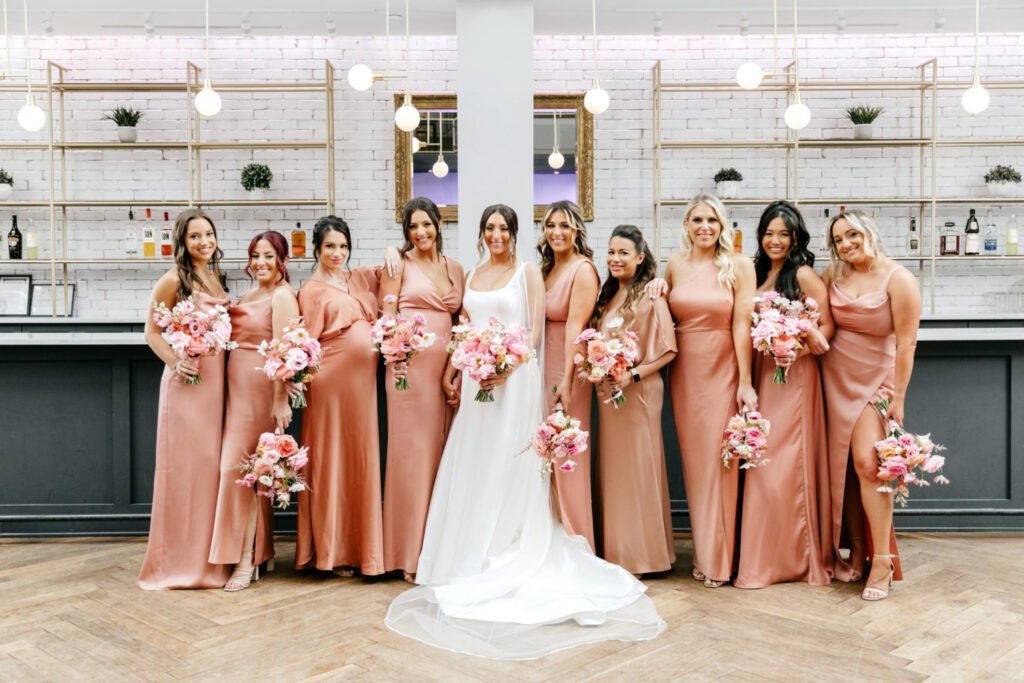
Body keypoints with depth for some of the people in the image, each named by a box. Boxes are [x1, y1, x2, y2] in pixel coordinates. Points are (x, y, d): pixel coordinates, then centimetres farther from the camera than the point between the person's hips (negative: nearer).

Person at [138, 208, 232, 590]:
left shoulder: (216, 279, 14)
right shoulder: (173, 280, -5)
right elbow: (151, 332, -5)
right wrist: (174, 362, -19)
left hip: (217, 378, 6)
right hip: (187, 379, -6)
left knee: (211, 461, 9)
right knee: (183, 461, -2)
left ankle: (206, 555, 19)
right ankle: (178, 560, 8)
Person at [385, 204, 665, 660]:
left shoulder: (528, 273, 0)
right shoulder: (472, 277, 16)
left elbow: (535, 332, -7)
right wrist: (452, 373, 6)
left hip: (514, 379, -5)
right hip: (476, 380, 5)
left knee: (508, 466, -3)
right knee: (471, 466, 7)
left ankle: (508, 561, 8)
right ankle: (472, 558, 19)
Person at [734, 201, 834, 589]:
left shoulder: (803, 275, -5)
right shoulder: (755, 272, 13)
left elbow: (826, 327, -7)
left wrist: (798, 350, -21)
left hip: (793, 375, -6)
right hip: (760, 374, 6)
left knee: (787, 466, -3)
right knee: (761, 466, 6)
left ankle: (798, 558, 10)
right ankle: (763, 559, 16)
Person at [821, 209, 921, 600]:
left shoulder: (898, 279, -9)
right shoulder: (833, 276, 5)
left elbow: (906, 342, -11)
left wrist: (898, 395, -13)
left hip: (876, 380, -4)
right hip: (836, 378, 5)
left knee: (867, 463, -17)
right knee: (843, 467, 4)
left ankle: (882, 562, -9)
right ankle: (857, 553, 15)